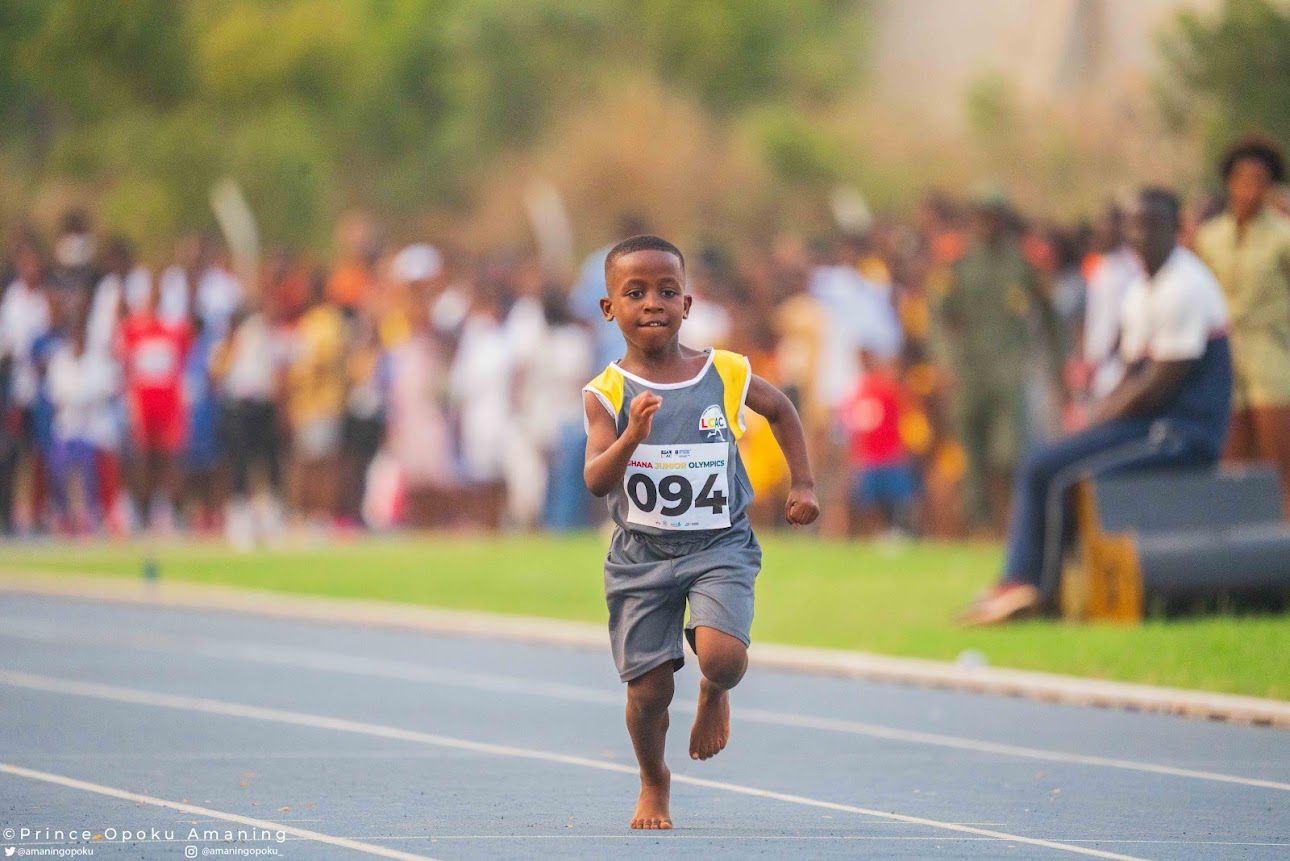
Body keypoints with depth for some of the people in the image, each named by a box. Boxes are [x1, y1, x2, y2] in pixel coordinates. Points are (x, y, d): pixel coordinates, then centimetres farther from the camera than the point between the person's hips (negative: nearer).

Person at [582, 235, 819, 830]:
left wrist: (803, 484, 13)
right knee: (649, 690, 1)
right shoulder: (608, 393, -7)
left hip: (719, 545, 0)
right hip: (641, 553, 0)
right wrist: (633, 437, -33)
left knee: (722, 656, -24)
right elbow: (596, 482, -17)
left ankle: (716, 692, 14)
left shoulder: (726, 374, -3)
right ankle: (653, 782, 31)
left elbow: (781, 410, 18)